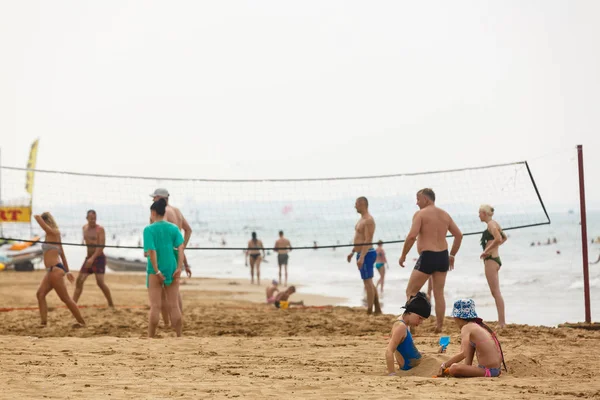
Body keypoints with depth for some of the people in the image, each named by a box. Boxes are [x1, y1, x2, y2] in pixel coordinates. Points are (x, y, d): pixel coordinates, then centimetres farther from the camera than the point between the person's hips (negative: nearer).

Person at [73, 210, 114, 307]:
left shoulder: (100, 229, -9)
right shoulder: (84, 228, 11)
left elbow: (101, 246, -17)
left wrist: (93, 258, -27)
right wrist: (89, 258, 18)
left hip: (99, 258, -7)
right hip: (89, 258, 7)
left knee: (100, 282, -16)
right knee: (79, 280, 2)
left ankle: (111, 304, -7)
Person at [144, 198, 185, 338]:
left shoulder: (149, 229, -7)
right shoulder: (174, 228, 4)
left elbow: (152, 251, -14)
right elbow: (180, 248, -5)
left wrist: (157, 271, -13)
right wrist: (179, 268, -7)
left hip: (155, 270, -3)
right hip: (172, 269, 3)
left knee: (155, 306, 2)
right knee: (174, 305, 9)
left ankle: (150, 338, 7)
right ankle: (179, 336, 11)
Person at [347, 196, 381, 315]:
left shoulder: (368, 220, -16)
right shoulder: (362, 219, 16)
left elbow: (368, 240, -23)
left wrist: (362, 257, -28)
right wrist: (353, 252, 25)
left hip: (366, 254, -11)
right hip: (362, 254, 11)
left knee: (368, 282, -9)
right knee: (369, 283, 14)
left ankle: (369, 312, -8)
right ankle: (377, 309, 19)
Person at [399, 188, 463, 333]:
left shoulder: (420, 214, -7)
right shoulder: (445, 215, 13)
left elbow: (412, 236, -17)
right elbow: (459, 235, 15)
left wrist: (403, 255, -8)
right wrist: (452, 255, 21)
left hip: (427, 257, -6)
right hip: (443, 256, 7)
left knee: (411, 292, 2)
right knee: (439, 294, 12)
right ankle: (439, 326, 12)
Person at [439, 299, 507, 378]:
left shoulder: (466, 327, -10)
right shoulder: (478, 326, 17)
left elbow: (463, 354, -24)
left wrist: (444, 365, -17)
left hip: (488, 371, -9)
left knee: (454, 369, -24)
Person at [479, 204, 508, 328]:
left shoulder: (491, 224, -12)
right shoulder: (495, 224, 17)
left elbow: (498, 239, -29)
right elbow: (503, 237, 32)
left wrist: (487, 250, -20)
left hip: (491, 260, -10)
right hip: (494, 259, 10)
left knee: (496, 292, -11)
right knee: (495, 292, 13)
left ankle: (502, 322, -14)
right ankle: (501, 321, 15)